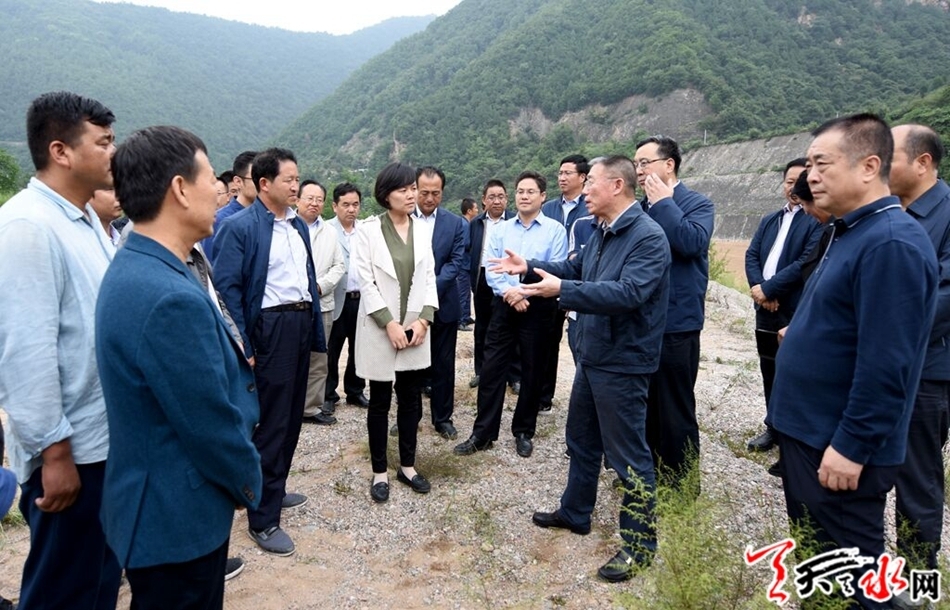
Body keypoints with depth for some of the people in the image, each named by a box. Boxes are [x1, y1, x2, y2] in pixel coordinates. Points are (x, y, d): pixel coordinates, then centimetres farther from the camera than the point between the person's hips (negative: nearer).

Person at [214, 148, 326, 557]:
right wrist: (242, 347, -17)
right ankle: (262, 519, 14)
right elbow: (227, 288, -14)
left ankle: (273, 490, 37)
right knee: (271, 423, 0)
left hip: (301, 325, 7)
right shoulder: (240, 227, -11)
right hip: (270, 328, -7)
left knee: (292, 417, 17)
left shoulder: (299, 225, 11)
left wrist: (315, 329, 11)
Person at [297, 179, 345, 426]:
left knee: (318, 359, 7)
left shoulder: (329, 232, 15)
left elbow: (339, 266, 11)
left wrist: (320, 285, -4)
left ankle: (312, 405, 16)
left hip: (321, 305, 4)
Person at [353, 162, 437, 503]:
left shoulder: (422, 230, 6)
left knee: (411, 400, 11)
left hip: (415, 328, 4)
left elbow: (429, 277, 5)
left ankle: (407, 466, 25)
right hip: (380, 328, -3)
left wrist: (423, 320, -7)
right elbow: (365, 281, -10)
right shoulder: (368, 230, -6)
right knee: (380, 402, 7)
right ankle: (380, 471, 19)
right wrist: (389, 324, -15)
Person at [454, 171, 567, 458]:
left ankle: (523, 432, 25)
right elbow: (491, 269, 1)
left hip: (538, 308, -2)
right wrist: (509, 292, -17)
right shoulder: (501, 230, 8)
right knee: (492, 369, 2)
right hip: (504, 305, 2)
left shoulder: (555, 230, -2)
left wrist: (524, 294, -17)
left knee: (532, 373, 9)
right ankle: (483, 433, 13)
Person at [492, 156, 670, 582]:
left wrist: (561, 290, -34)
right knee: (580, 440, 21)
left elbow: (629, 293, -32)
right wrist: (529, 267, 9)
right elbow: (577, 269, 20)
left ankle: (640, 542, 19)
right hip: (593, 355, 10)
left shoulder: (648, 236, -20)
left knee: (627, 453, 2)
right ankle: (574, 513, 39)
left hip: (623, 362, -9)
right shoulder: (603, 232, 9)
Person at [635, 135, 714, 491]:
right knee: (643, 405, 18)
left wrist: (662, 201, -16)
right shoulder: (639, 207, 9)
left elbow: (691, 241, -25)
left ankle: (682, 487, 21)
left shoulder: (697, 204, -5)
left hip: (675, 324, -6)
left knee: (676, 411, 5)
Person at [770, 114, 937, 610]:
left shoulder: (891, 244, -21)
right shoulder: (852, 232, 11)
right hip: (808, 431, 10)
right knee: (813, 556, 23)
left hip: (840, 446, -10)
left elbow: (885, 364, -25)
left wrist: (851, 447, -22)